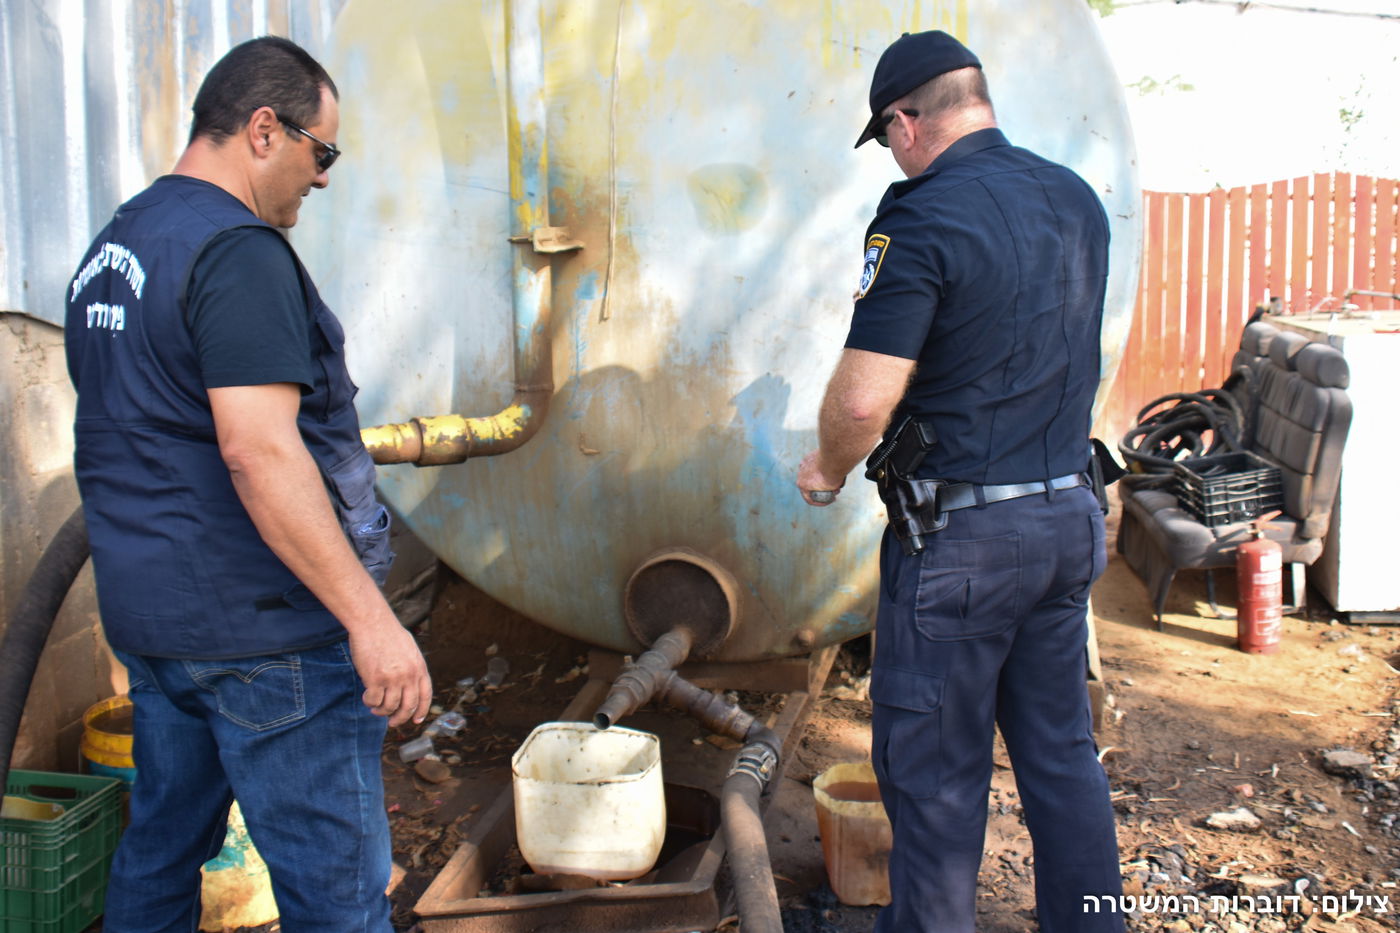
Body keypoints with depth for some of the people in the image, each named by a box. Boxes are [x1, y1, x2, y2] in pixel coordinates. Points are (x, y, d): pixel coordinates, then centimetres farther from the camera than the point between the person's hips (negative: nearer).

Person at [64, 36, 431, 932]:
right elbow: (257, 452, -26)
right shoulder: (237, 251, -17)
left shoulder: (109, 250, 14)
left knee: (158, 855, 20)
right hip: (264, 628, -10)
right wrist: (370, 618, -25)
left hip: (145, 614, 10)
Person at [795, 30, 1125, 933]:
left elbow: (862, 398, -22)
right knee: (1063, 749, 18)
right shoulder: (1079, 200, 7)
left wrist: (828, 470, -2)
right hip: (1070, 518, 8)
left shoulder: (923, 220, -17)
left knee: (936, 767, 6)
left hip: (960, 536, -7)